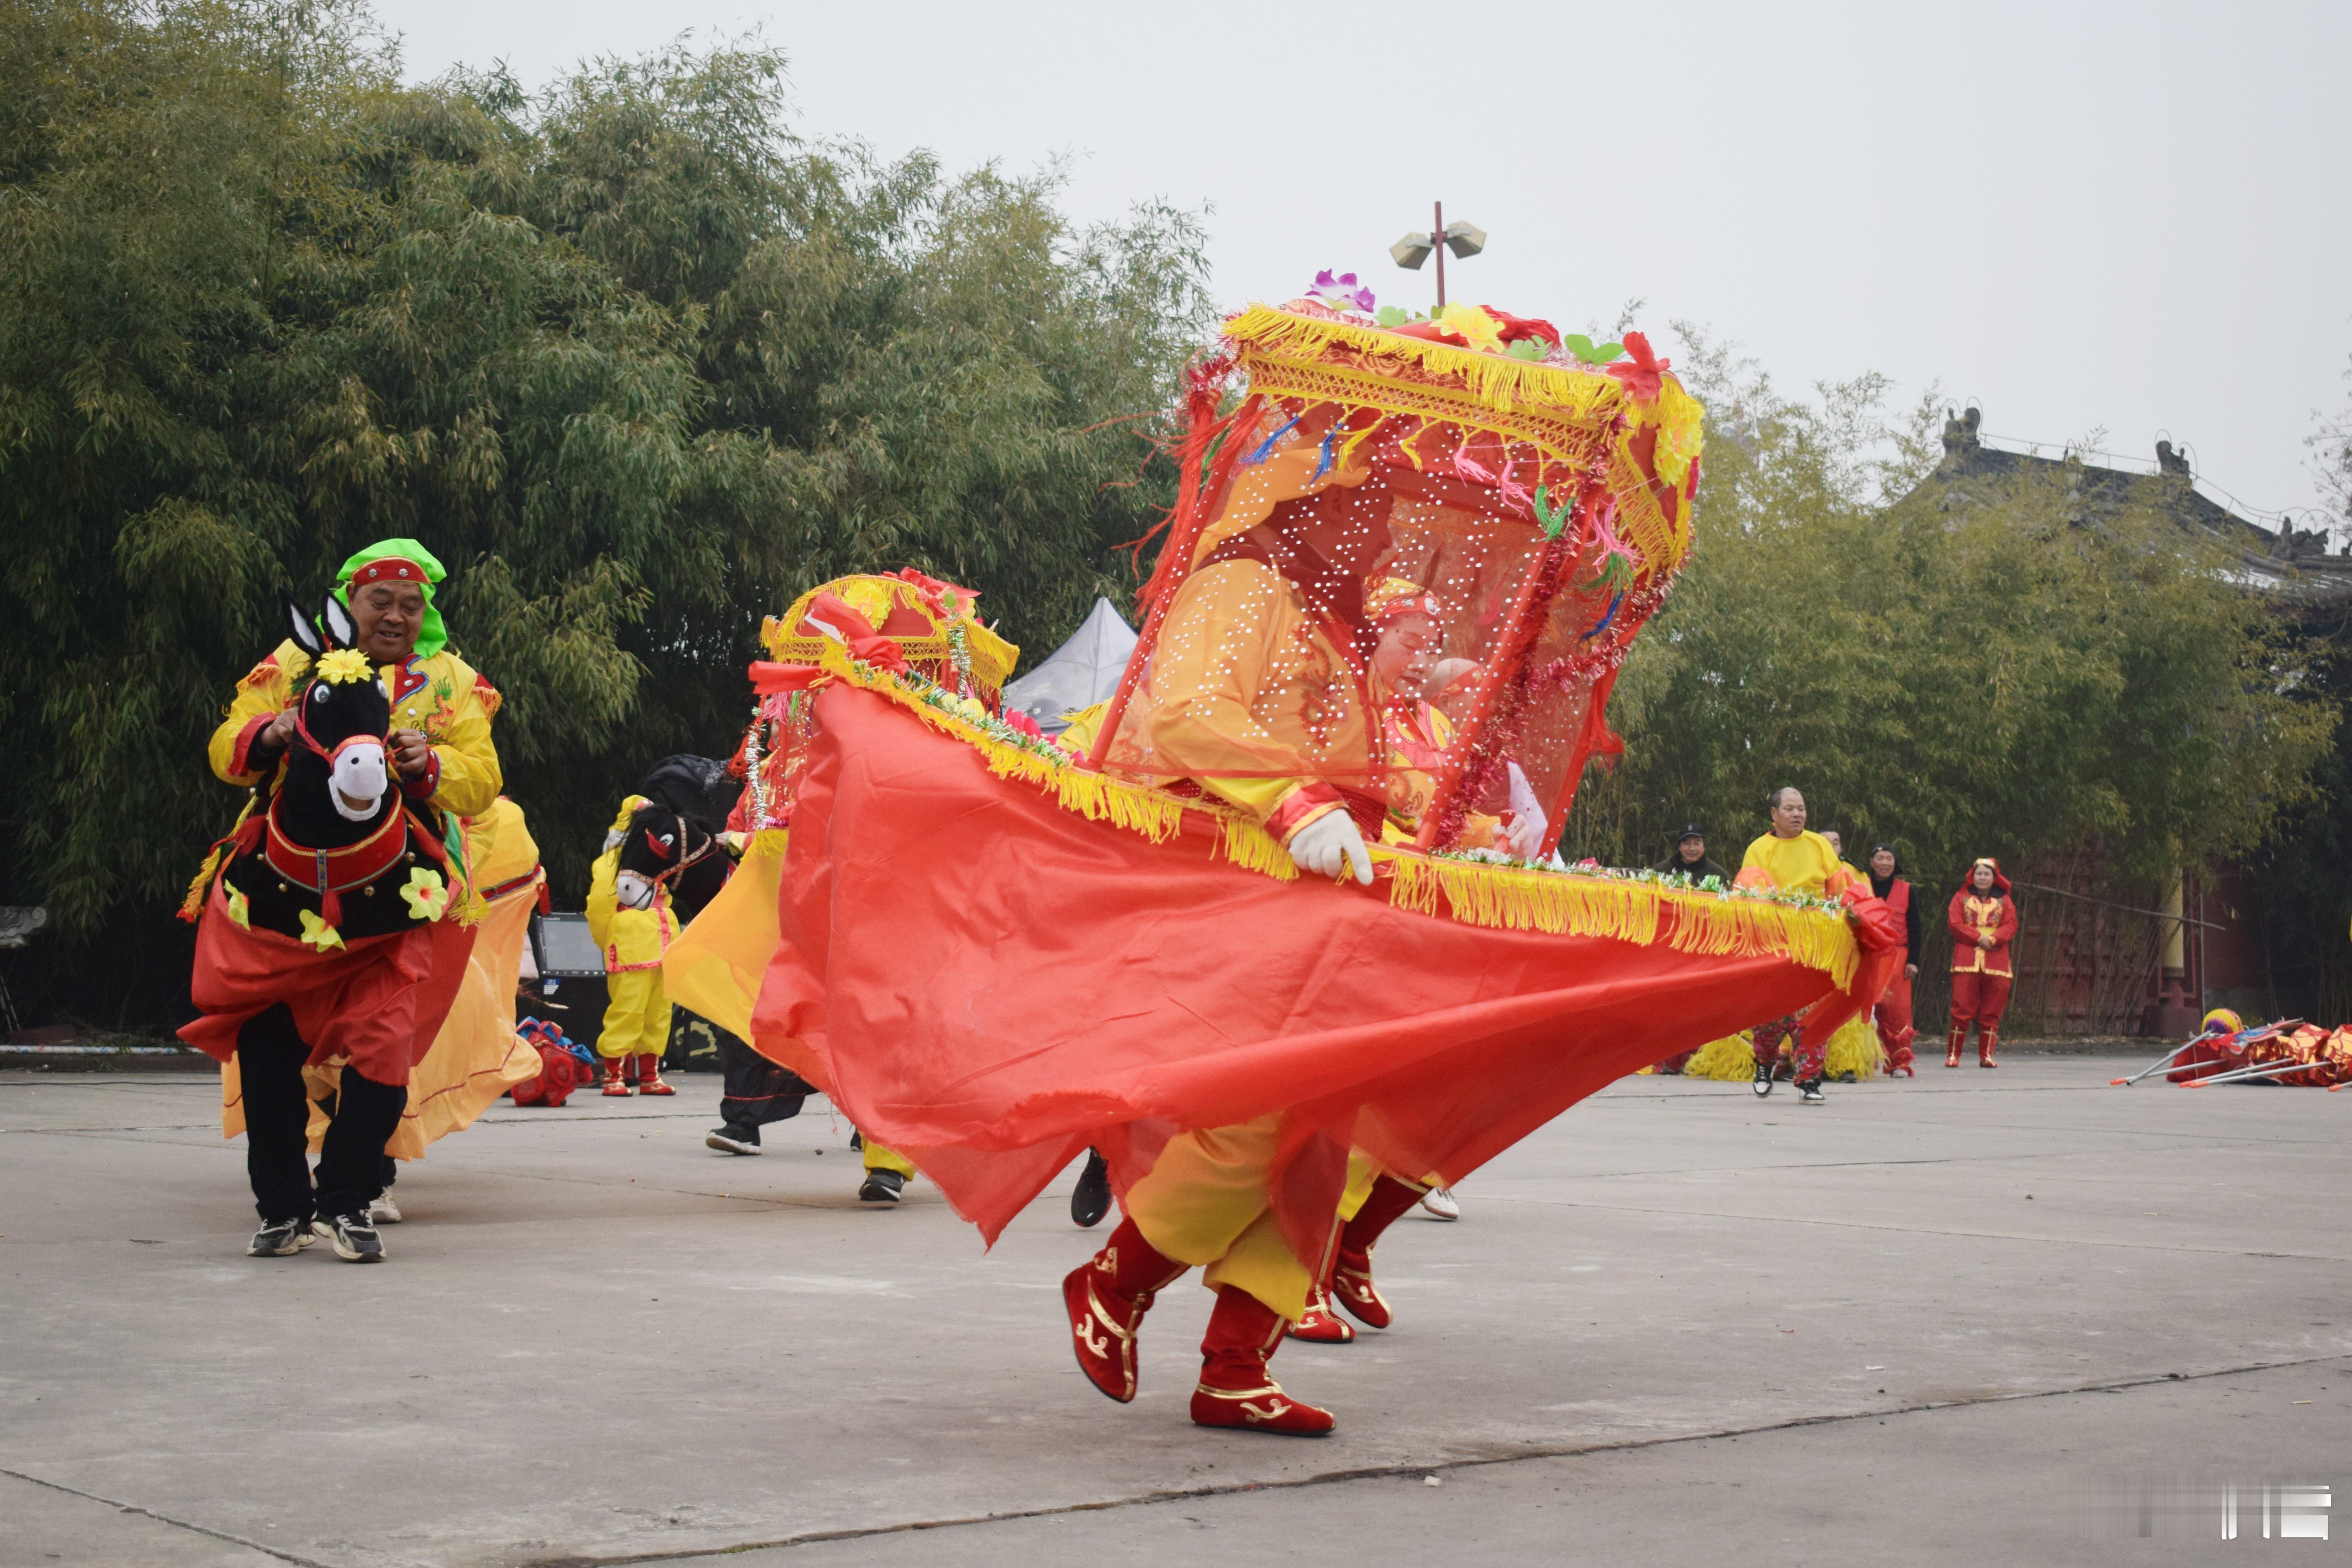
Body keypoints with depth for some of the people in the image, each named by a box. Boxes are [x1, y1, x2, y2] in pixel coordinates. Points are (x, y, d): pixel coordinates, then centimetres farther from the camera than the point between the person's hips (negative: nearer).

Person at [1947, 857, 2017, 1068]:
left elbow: (2011, 926, 4)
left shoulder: (2003, 900, 15)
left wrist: (1993, 939, -14)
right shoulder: (1962, 898, 12)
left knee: (1991, 1011, 1)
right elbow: (1956, 924, 0)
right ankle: (1953, 1055, -4)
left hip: (1996, 961, 2)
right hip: (1967, 960, -2)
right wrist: (1978, 938, -12)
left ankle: (1986, 1056, 6)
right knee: (1962, 1009, -7)